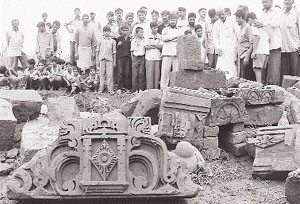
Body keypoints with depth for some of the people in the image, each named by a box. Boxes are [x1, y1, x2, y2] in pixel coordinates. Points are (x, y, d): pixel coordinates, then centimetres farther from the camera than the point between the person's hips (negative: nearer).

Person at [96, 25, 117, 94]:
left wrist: (114, 62, 7)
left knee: (110, 74, -4)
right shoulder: (100, 41, 10)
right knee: (101, 74, 2)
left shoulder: (112, 41, 9)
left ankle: (110, 89, 2)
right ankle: (101, 89, 8)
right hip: (101, 59, 1)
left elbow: (114, 52, 10)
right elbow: (97, 51, 11)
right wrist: (97, 61, 6)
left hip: (109, 59, -1)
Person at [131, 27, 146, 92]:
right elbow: (132, 51, 9)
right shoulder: (133, 41, 6)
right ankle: (135, 89, 3)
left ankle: (141, 88, 2)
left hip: (142, 58, 0)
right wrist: (133, 59, 2)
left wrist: (145, 57, 1)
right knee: (135, 74, -1)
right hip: (135, 58, 0)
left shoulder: (144, 40, 5)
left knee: (142, 73, -5)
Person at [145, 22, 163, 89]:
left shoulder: (160, 36, 9)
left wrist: (152, 44, -8)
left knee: (157, 73, 0)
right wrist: (156, 46, -4)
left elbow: (161, 46, 0)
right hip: (149, 57, -1)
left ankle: (156, 88, 5)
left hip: (158, 57, 1)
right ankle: (149, 89, -1)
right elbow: (146, 46, -3)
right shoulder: (147, 36, 6)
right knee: (149, 73, -4)